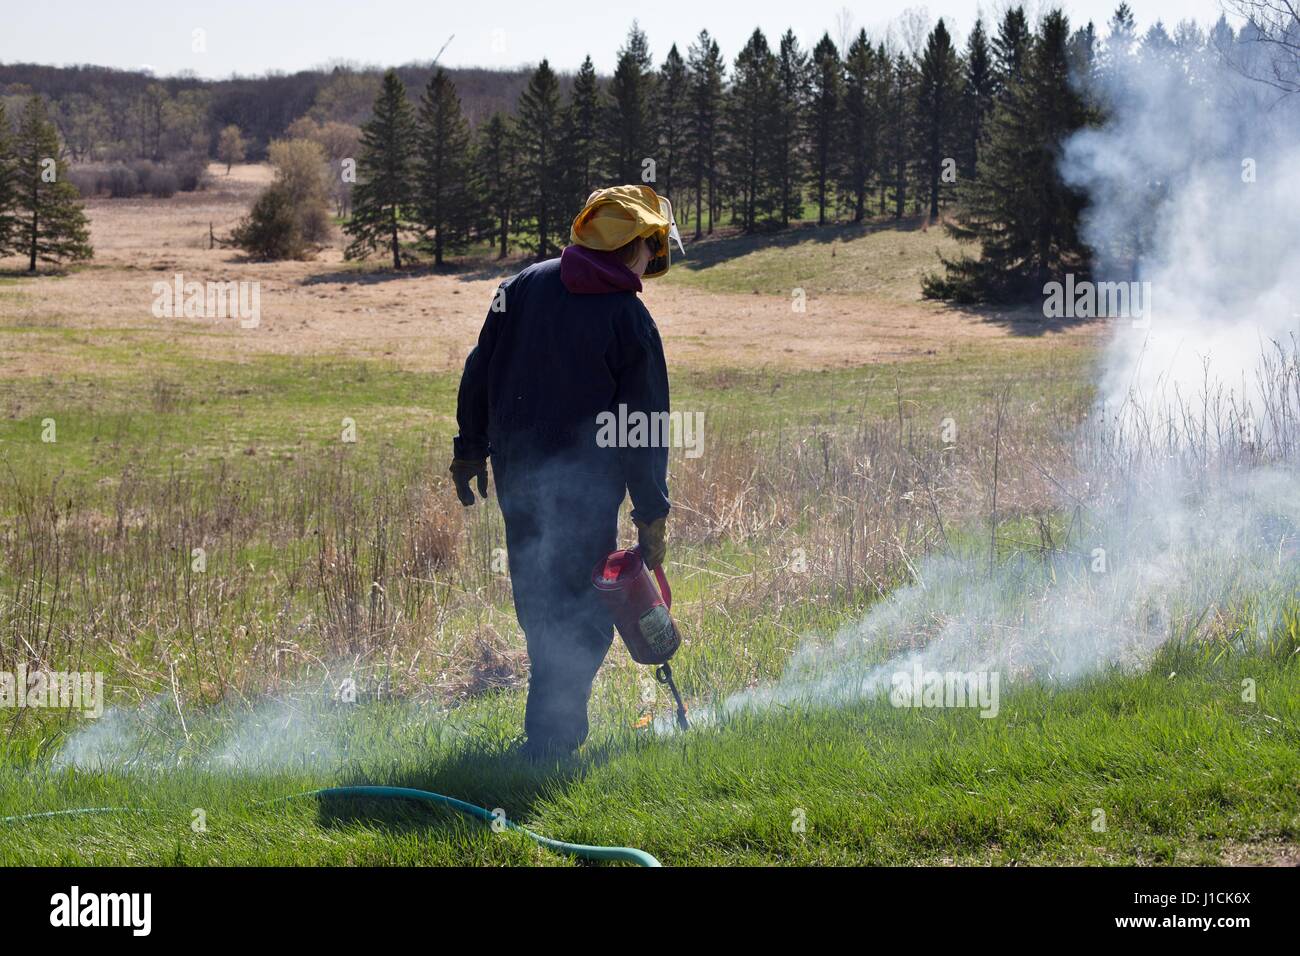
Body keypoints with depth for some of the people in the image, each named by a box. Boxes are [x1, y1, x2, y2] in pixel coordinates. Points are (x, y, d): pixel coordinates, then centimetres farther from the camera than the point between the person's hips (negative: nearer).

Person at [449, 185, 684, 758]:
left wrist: (470, 450, 18)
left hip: (517, 475, 5)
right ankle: (550, 735, -4)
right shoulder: (629, 319, -11)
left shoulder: (523, 287, 3)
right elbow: (645, 425, -9)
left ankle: (562, 721, 31)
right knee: (584, 612, 3)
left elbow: (479, 373, 8)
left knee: (539, 604, 18)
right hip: (587, 487, -5)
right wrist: (652, 514, -4)